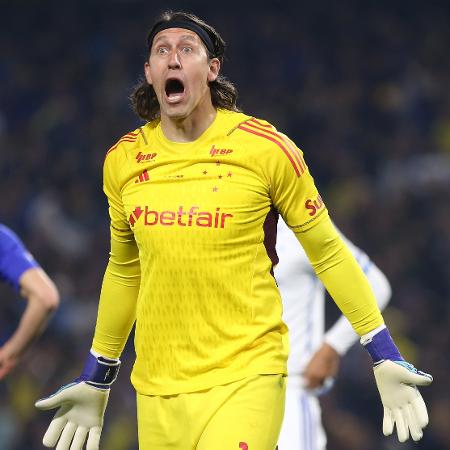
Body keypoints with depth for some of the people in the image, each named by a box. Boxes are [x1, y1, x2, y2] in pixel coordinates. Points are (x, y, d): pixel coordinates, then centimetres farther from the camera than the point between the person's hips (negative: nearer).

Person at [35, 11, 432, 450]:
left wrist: (385, 360, 1)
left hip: (246, 377, -4)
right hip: (156, 389, 4)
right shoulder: (122, 160, 5)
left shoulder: (265, 147, -5)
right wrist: (95, 382, 24)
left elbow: (327, 251, 3)